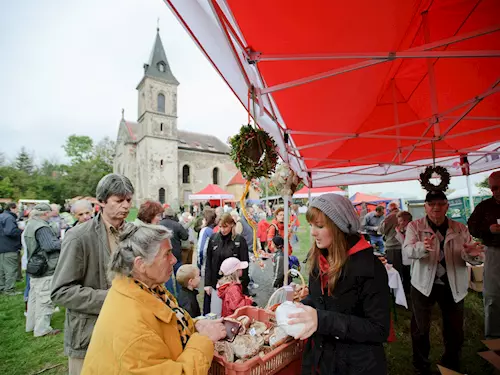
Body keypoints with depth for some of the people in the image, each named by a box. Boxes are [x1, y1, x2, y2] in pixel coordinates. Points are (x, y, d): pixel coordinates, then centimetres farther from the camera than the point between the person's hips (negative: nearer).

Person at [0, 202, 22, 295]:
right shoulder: (9, 218, -17)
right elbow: (11, 231, -29)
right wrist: (22, 231, -16)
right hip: (9, 249, -10)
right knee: (11, 270, -3)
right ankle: (9, 290, 1)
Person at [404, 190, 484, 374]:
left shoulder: (460, 228, 1)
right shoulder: (415, 226, -8)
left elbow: (474, 258, -2)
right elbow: (408, 250, -23)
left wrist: (473, 254, -27)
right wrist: (423, 247, -45)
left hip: (453, 285, 3)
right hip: (423, 284, -2)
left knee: (455, 330, 17)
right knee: (420, 329, 8)